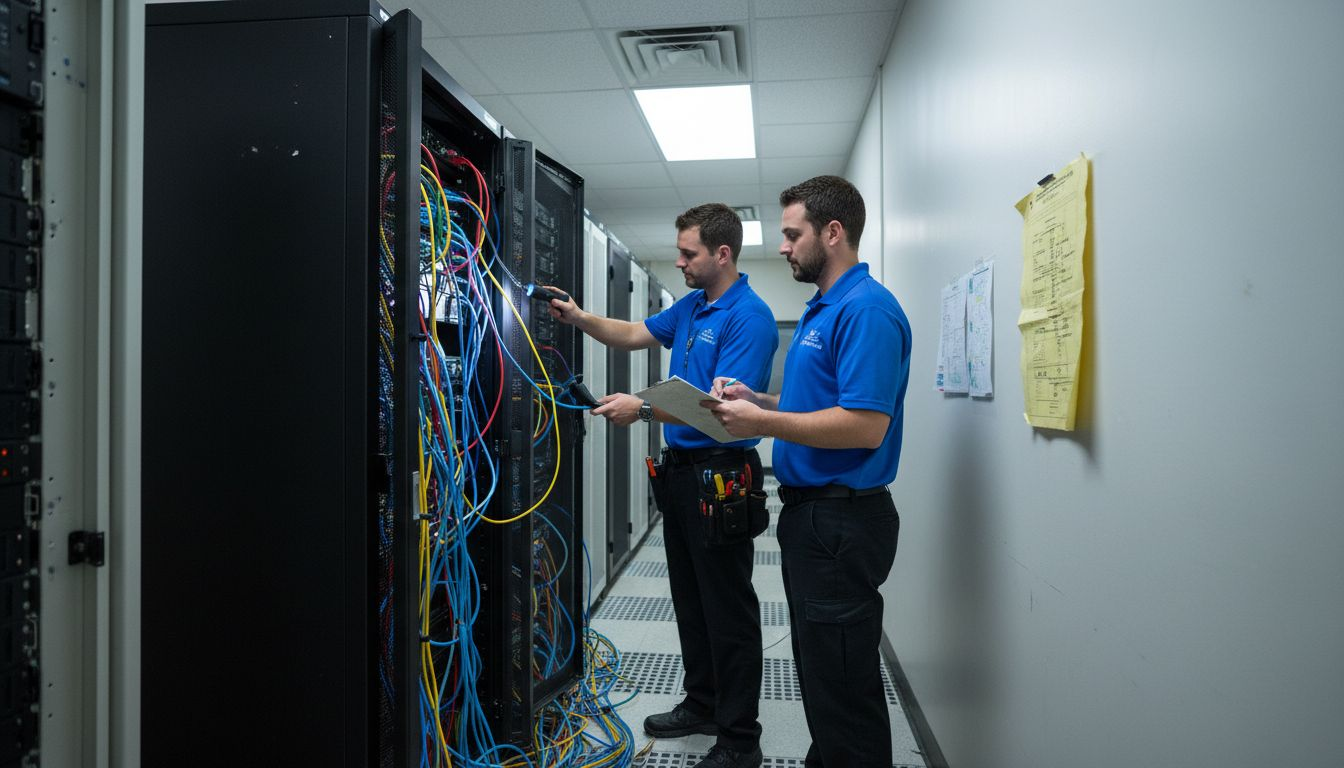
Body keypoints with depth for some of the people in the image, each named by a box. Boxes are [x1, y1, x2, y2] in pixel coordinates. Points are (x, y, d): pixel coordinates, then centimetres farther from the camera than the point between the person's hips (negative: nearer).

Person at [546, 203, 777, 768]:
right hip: (678, 469, 9)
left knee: (728, 608, -1)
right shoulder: (691, 307, 12)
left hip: (720, 476, -9)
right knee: (689, 599, 18)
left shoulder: (749, 317, -17)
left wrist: (645, 409, -26)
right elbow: (635, 335, 23)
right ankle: (702, 704, 34)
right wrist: (581, 318, 7)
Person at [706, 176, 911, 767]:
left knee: (843, 684, 1)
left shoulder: (866, 309, -18)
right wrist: (755, 399, 6)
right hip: (811, 513, 11)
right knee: (819, 670, 22)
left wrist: (762, 422, -20)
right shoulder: (822, 308, 15)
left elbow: (865, 425, -27)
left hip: (843, 522, -11)